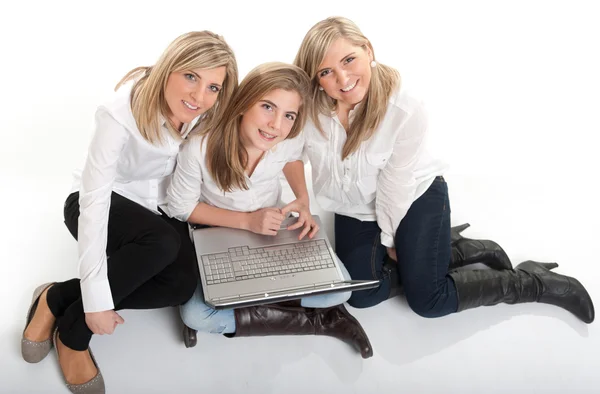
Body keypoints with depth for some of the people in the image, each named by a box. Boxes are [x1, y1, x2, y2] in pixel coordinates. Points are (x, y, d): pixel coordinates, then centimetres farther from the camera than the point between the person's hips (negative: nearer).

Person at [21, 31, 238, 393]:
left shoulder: (205, 111, -16)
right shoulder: (122, 113, -31)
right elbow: (94, 199, -32)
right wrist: (96, 299, -35)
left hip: (161, 206, 5)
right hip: (107, 203, -5)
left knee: (182, 285, -24)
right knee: (162, 243, -36)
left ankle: (58, 298, -7)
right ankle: (73, 332, -15)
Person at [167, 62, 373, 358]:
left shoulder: (290, 139, -20)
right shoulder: (200, 147, -29)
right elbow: (181, 207, -15)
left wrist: (303, 200, -12)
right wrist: (246, 221, -26)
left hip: (277, 231, 2)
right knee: (195, 314, -28)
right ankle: (318, 320, -15)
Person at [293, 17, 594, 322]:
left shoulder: (407, 110, -32)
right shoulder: (308, 106, -25)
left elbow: (395, 185, -20)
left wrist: (390, 239, -6)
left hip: (415, 196, -4)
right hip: (356, 208, 4)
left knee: (428, 301, -9)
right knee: (361, 296, -10)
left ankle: (535, 281, 13)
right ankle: (436, 245, 13)